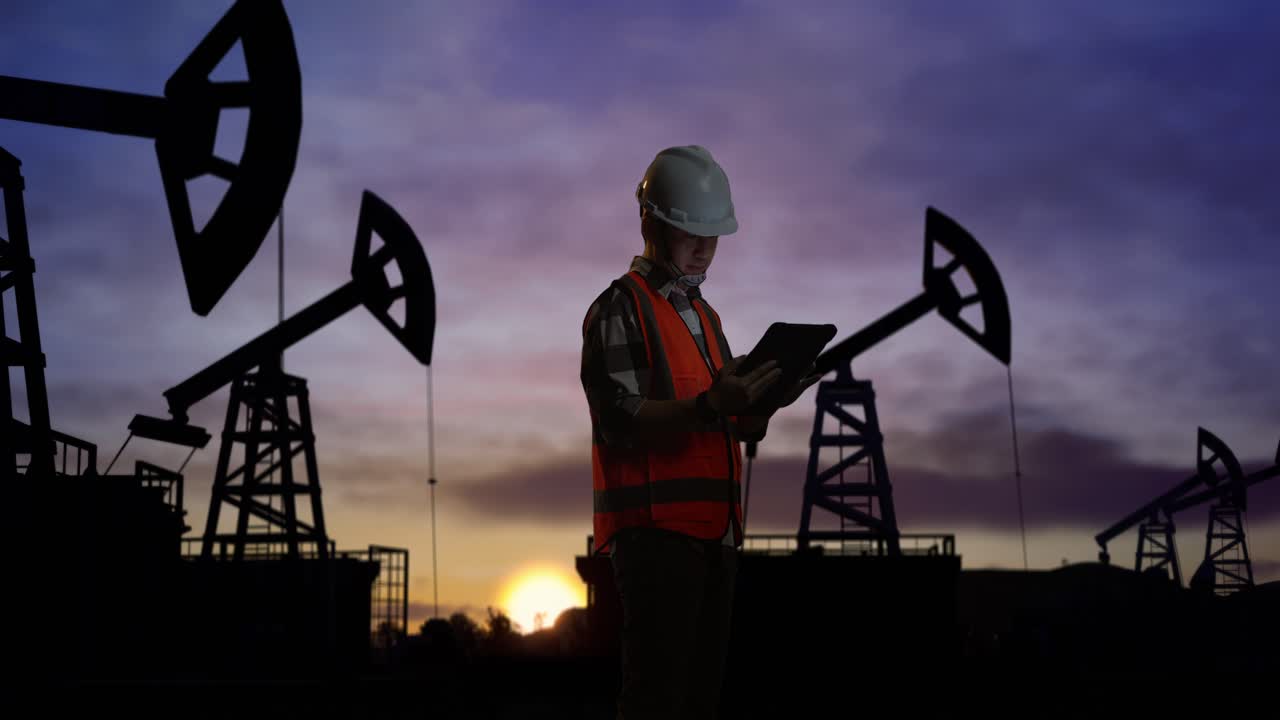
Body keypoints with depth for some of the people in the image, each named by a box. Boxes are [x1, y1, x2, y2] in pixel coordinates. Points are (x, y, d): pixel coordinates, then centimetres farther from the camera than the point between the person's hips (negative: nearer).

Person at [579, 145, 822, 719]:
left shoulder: (705, 315, 22)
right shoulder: (620, 309, -3)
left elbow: (739, 430, 18)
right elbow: (622, 419, -16)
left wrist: (764, 402, -4)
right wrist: (711, 405, -27)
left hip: (715, 529, 8)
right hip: (656, 529, -8)